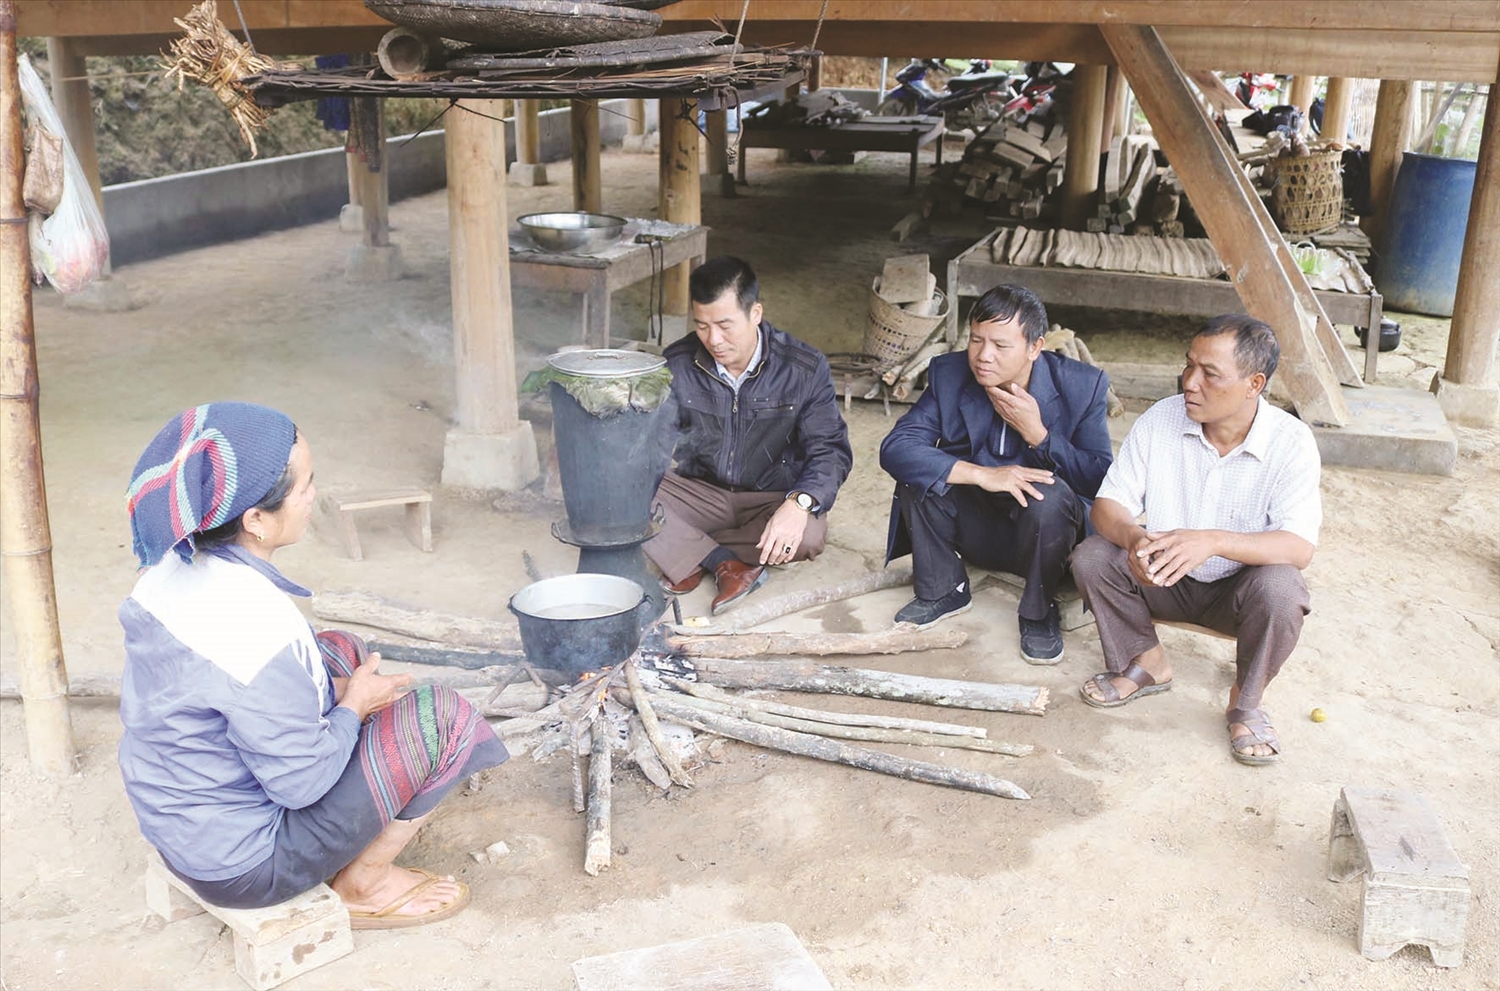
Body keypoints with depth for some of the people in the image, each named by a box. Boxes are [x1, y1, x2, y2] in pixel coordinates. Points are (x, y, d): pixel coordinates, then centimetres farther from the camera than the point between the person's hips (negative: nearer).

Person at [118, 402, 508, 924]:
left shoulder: (169, 570, -7)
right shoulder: (257, 628, -34)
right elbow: (301, 782, -23)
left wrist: (333, 687, 2)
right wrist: (353, 707, -7)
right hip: (240, 868, -9)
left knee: (343, 651, 18)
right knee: (439, 716, -8)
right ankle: (363, 882, 10)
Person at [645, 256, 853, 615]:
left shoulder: (805, 368, -14)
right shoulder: (677, 365, -8)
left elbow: (830, 450, -16)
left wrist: (799, 504, -37)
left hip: (775, 500, -1)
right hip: (701, 491, 2)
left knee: (808, 535, -36)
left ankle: (689, 555, -14)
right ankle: (727, 564, -20)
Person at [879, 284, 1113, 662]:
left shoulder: (1082, 386, -15)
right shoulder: (948, 375, -11)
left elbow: (1101, 480, -18)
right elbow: (895, 448, -24)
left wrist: (1037, 434, -30)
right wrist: (980, 474, -35)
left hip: (1041, 528, -2)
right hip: (972, 527, 2)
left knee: (1052, 494, -34)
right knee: (917, 468, -22)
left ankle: (1039, 611, -7)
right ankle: (942, 590, -1)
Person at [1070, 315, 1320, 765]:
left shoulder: (1290, 441, -19)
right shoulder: (1160, 420, -13)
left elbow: (1299, 547, -28)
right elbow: (1108, 504, -13)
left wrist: (1214, 541, -46)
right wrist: (1133, 537, -38)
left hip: (1239, 586, -2)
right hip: (1165, 578, 2)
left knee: (1280, 588, -34)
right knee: (1091, 557, -22)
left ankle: (1245, 702, -5)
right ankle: (1146, 662, 3)